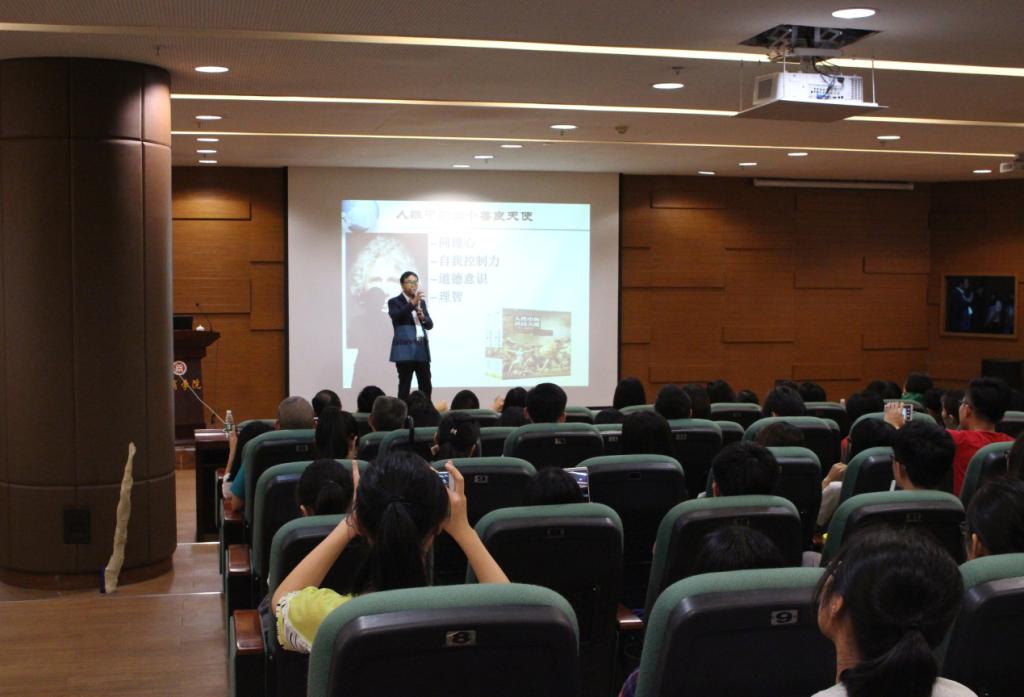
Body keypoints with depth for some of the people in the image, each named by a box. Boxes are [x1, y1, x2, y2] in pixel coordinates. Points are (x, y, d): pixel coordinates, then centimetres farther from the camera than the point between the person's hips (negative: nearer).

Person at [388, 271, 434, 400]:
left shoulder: (422, 302, 18)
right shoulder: (394, 302, 2)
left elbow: (430, 325, 14)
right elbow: (396, 316, -19)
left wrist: (423, 317, -7)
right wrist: (412, 303, -28)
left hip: (422, 349, 5)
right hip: (405, 350, -5)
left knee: (426, 387, 4)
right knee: (404, 386, -6)